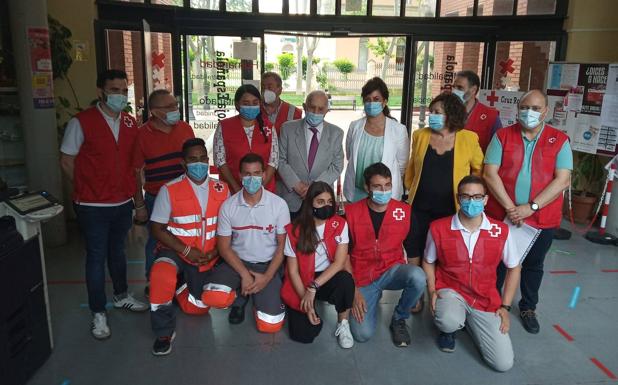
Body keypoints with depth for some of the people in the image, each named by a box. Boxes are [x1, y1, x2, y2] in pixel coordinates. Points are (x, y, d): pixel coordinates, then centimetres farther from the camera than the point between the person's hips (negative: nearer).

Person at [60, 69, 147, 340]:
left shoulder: (130, 123, 3)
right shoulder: (81, 122, -11)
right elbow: (66, 162, -5)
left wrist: (132, 190, 7)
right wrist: (87, 189, 0)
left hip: (123, 203, 5)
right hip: (93, 206, -5)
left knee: (117, 251, 21)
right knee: (97, 257, 6)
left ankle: (121, 296, 39)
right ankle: (98, 313, 19)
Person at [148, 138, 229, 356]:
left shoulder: (221, 190, -1)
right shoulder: (169, 190, -10)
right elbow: (158, 229, -9)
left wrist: (215, 252, -11)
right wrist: (186, 250, -18)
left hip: (206, 258, 3)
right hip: (176, 251, -3)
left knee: (197, 309, 6)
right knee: (161, 273, -36)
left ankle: (180, 287, 41)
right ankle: (164, 332, -13)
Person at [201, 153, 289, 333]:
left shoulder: (279, 204, -9)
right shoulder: (228, 206, -7)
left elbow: (283, 245, -4)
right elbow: (224, 246, -3)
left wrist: (267, 277, -14)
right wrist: (244, 274, -15)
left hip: (268, 264, -1)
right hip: (237, 261, 1)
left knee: (270, 325, -14)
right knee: (214, 297, -28)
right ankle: (240, 296, 9)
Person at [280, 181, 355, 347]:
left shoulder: (340, 225, -9)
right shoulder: (295, 230, -11)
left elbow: (339, 262, -16)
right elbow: (293, 271, -8)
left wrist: (314, 287, -25)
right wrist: (306, 303, -14)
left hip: (328, 279, 1)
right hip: (302, 282, -1)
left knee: (346, 279, -34)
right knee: (304, 335, -16)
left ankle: (343, 324, -7)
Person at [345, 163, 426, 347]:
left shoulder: (404, 211, -6)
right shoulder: (351, 213, -9)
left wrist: (416, 288, 2)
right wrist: (354, 291, -11)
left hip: (392, 270, 1)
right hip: (363, 277, -1)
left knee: (418, 276, -33)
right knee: (362, 334, -16)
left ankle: (399, 318, -2)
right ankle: (373, 296, 18)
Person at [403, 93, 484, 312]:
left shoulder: (468, 139, -7)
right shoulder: (420, 136, 0)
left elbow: (479, 168, 5)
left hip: (450, 209, -2)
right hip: (420, 207, 2)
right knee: (414, 253, 8)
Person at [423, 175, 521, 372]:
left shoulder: (501, 231, -8)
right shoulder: (438, 228, -11)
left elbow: (514, 268, 6)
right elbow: (428, 262, 6)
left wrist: (505, 306, 2)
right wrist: (432, 291, -9)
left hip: (486, 300, 2)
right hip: (450, 291, -2)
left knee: (504, 363, -6)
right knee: (449, 323, -38)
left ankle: (470, 322, 21)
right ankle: (448, 328, 4)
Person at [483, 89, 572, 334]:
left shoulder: (559, 141, -2)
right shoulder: (502, 136, -2)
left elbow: (563, 180, -10)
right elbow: (490, 174, -9)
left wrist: (531, 207, -18)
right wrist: (509, 207, -17)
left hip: (542, 219, 0)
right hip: (501, 214, 0)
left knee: (533, 265, 17)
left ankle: (528, 308, 37)